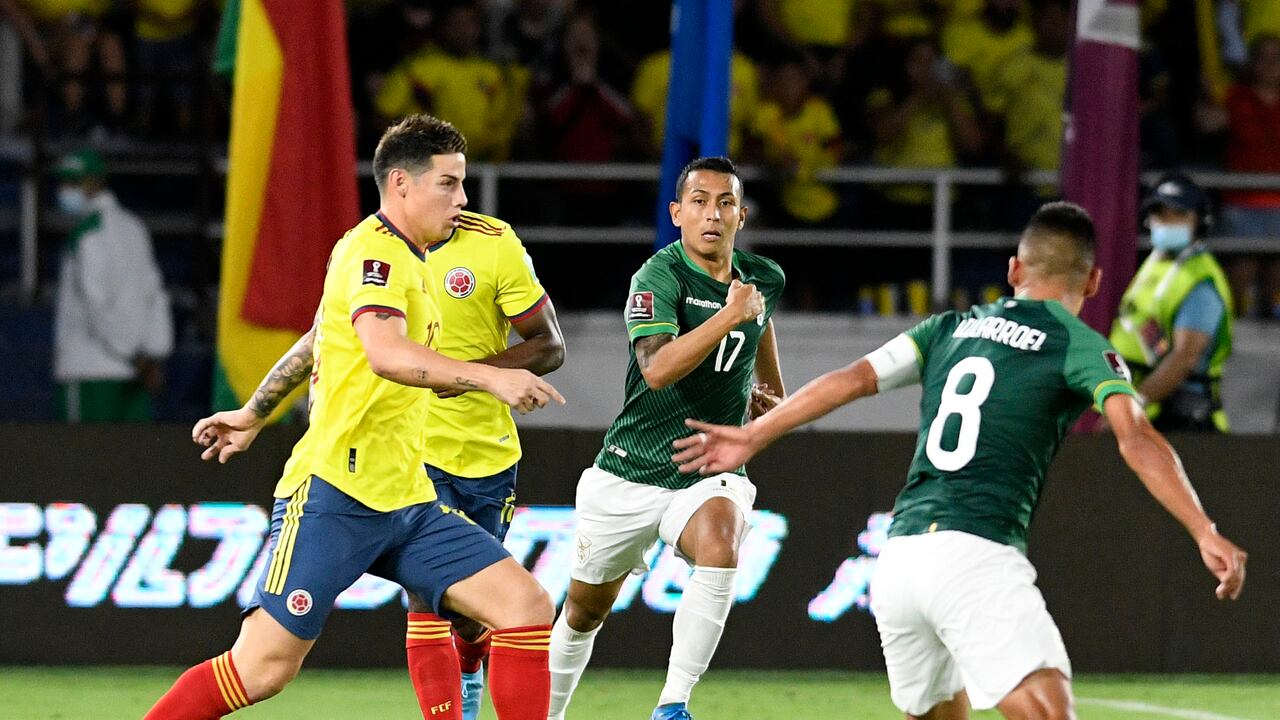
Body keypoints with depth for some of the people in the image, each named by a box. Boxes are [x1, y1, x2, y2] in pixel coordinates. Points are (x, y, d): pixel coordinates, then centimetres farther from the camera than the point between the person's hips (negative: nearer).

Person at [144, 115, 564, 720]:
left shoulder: (405, 259, 19)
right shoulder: (374, 251, -11)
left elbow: (317, 341, 32)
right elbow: (386, 353, -30)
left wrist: (253, 414, 40)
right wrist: (489, 377, -39)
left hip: (405, 503, 9)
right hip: (334, 493, -9)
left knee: (527, 607, -6)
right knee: (263, 668, -11)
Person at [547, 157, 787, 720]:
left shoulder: (764, 279, 3)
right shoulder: (659, 277, -15)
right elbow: (657, 370, -33)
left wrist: (770, 395, 24)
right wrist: (730, 314, -36)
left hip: (711, 472, 2)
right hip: (628, 476, -2)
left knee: (719, 547, -33)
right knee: (585, 611, 13)